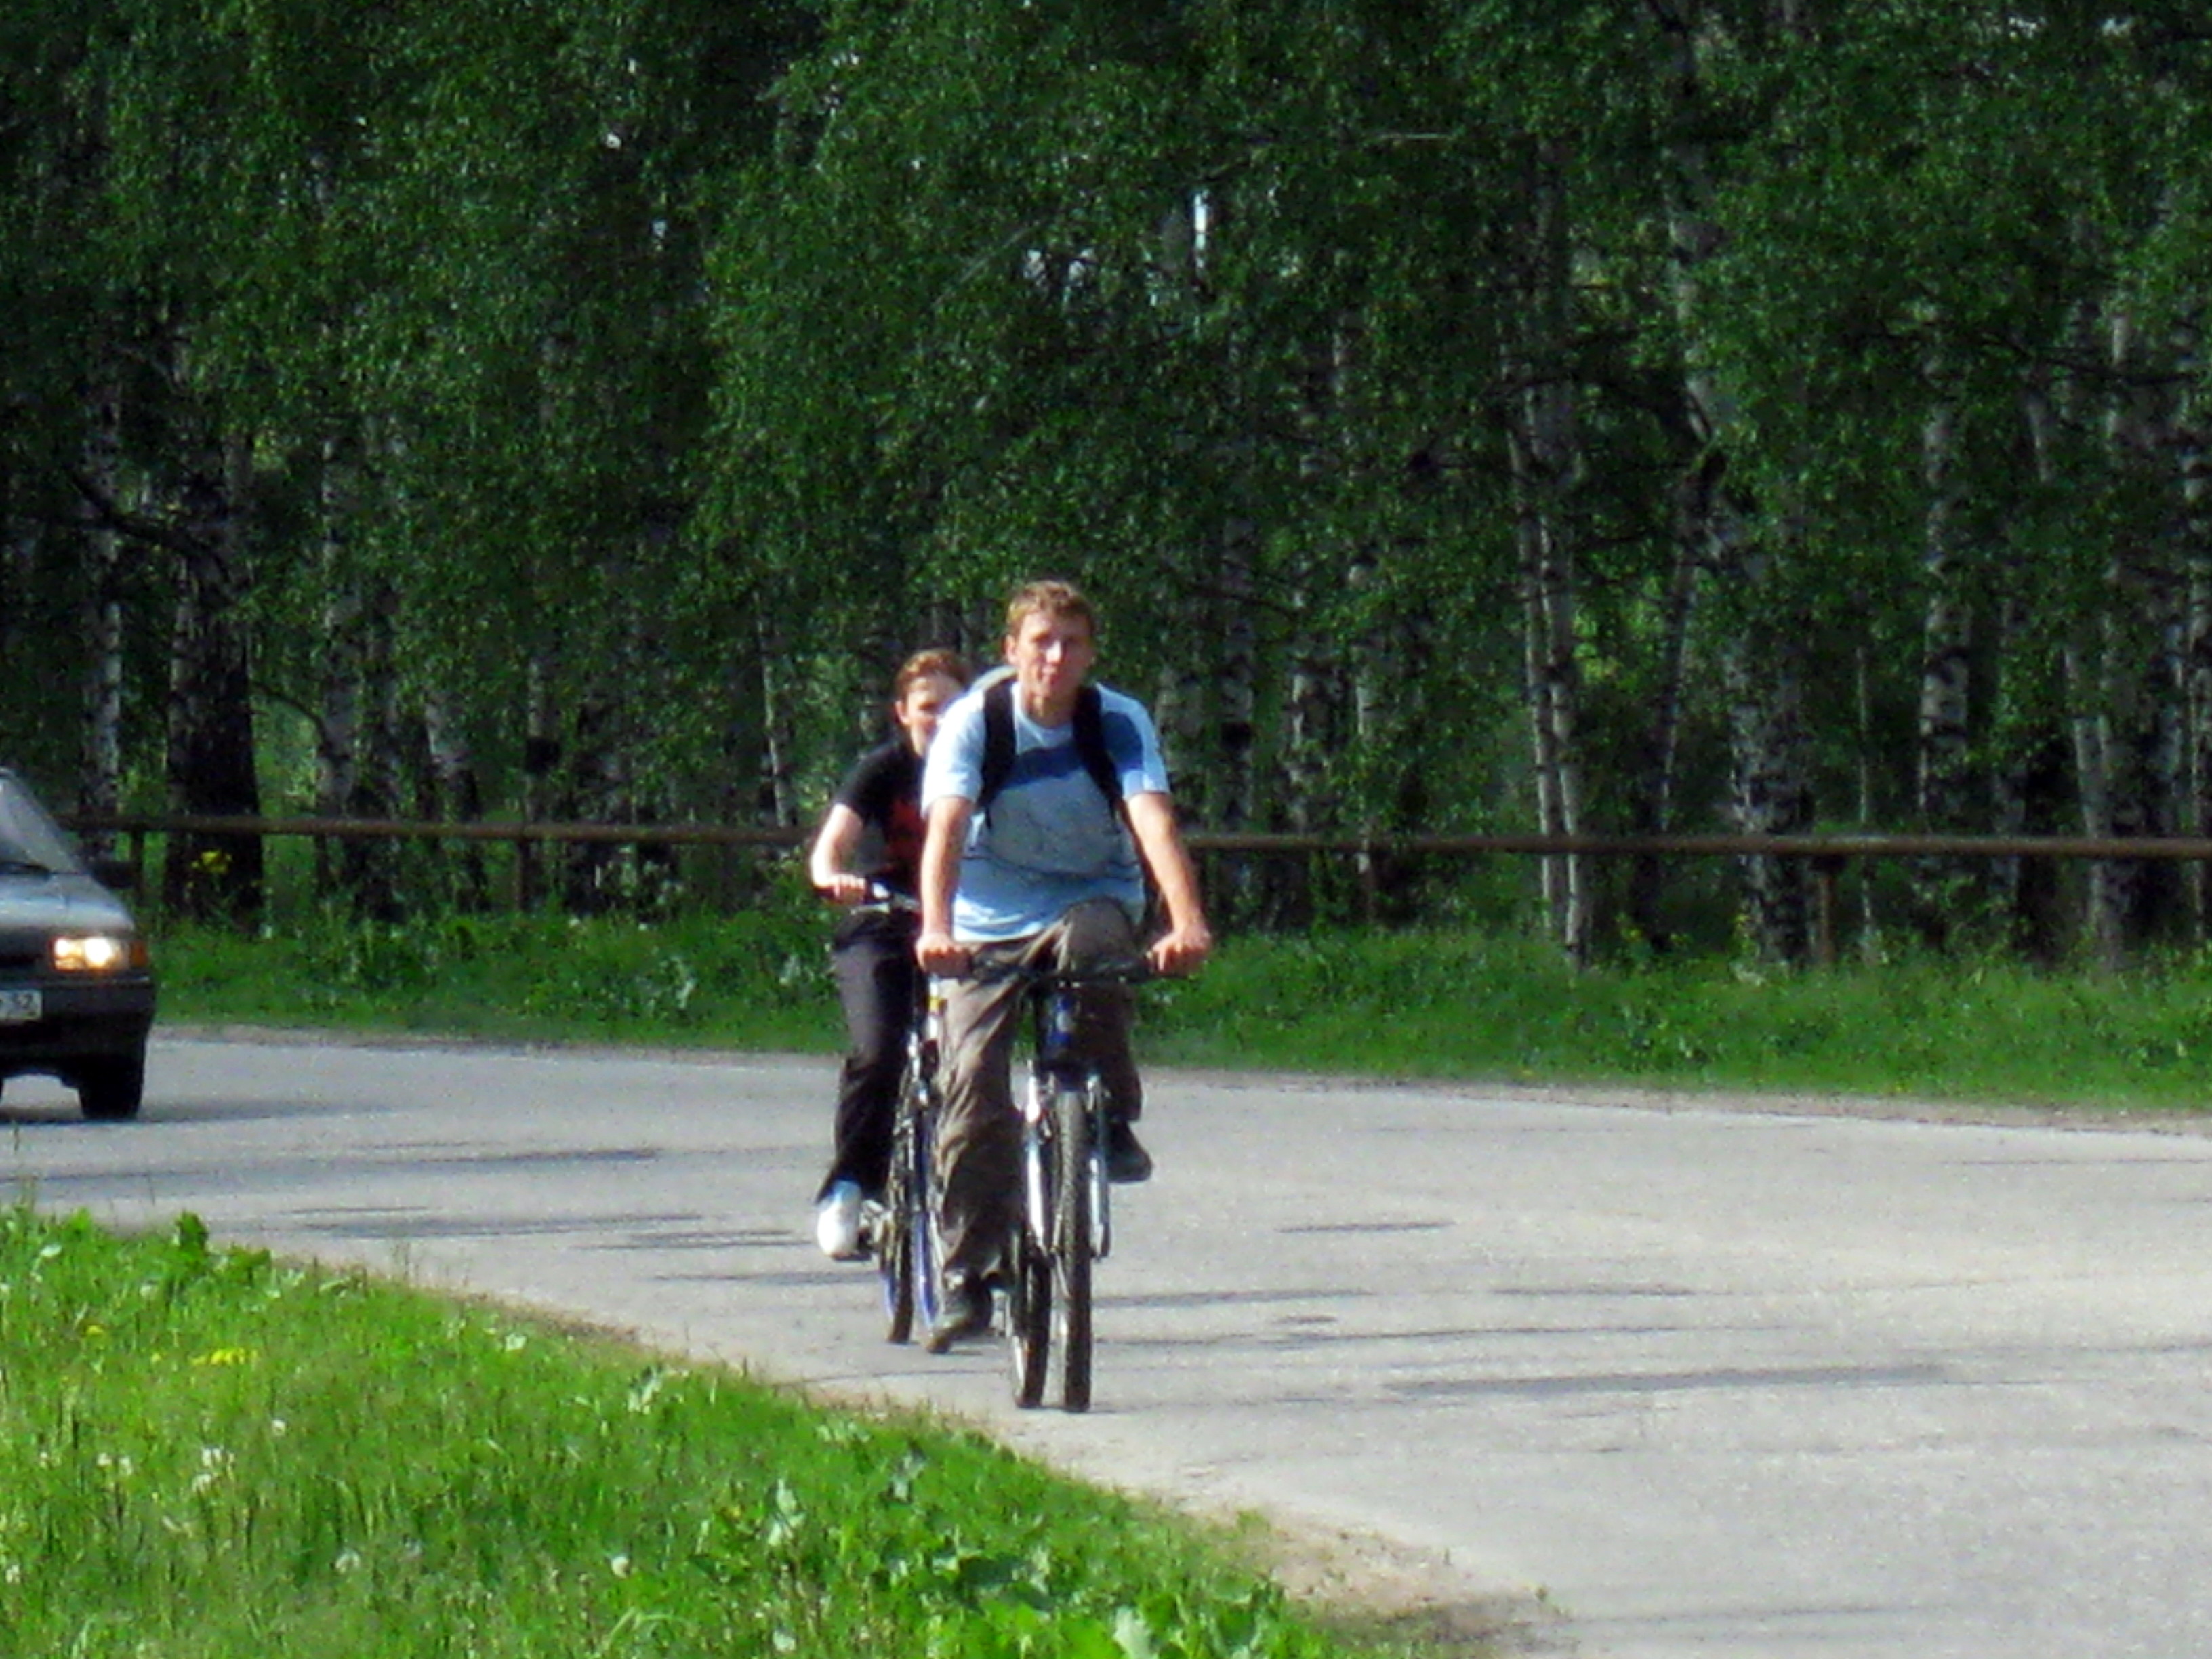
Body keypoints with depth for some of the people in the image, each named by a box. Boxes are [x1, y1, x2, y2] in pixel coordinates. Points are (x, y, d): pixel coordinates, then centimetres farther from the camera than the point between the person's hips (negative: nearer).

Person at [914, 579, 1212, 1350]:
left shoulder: (1120, 724, -13)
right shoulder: (974, 722, -14)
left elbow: (1154, 823, -28)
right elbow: (946, 828, -27)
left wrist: (1187, 923, -45)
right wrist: (935, 929, -45)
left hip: (1091, 899, 0)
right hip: (991, 921, 0)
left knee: (1096, 939, -37)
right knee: (974, 1083, -14)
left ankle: (1112, 1123, -19)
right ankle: (968, 1273, -2)